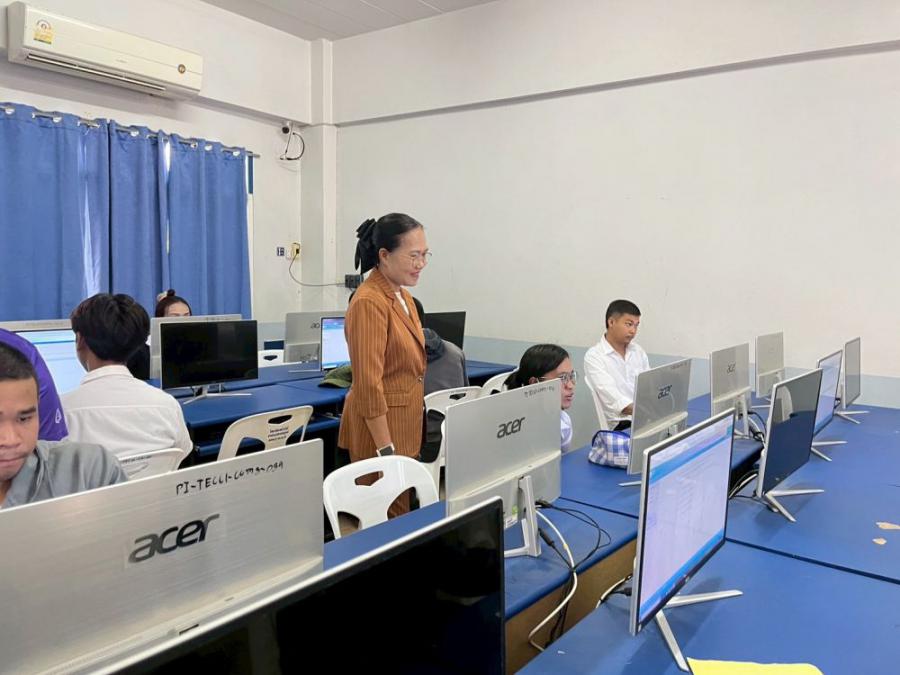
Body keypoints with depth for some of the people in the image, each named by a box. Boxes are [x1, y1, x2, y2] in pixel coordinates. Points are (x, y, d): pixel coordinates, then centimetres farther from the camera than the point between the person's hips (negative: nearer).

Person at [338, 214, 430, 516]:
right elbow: (369, 383, -21)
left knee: (403, 511, 17)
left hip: (406, 423, 9)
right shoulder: (369, 302, -18)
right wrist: (386, 447, -20)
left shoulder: (403, 296, 10)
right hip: (380, 427, -9)